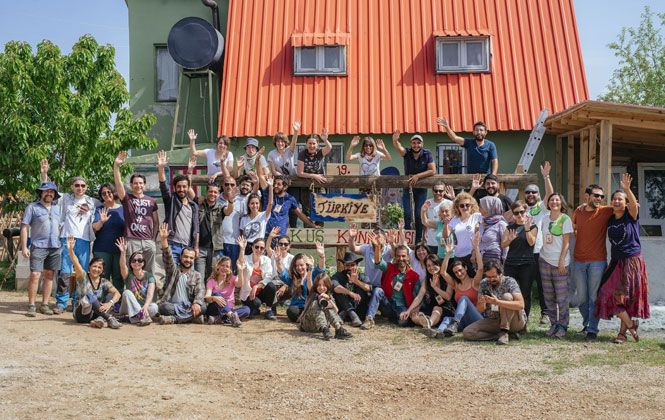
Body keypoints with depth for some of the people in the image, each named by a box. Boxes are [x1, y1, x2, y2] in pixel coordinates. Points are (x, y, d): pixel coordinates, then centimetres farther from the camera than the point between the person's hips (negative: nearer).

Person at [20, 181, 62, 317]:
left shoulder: (57, 208, 16)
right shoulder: (32, 207, 1)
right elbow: (24, 227, -1)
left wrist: (64, 245, 14)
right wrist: (24, 247, -8)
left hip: (55, 247, 4)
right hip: (38, 246, -4)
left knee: (49, 275, 5)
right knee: (35, 275, -11)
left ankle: (44, 305, 12)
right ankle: (31, 306, -5)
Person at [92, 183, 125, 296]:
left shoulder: (123, 209, 9)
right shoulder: (100, 209, 5)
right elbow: (95, 227, -9)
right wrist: (101, 221, -31)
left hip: (119, 249, 1)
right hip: (102, 250, -1)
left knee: (118, 278, 3)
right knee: (103, 277, 0)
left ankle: (118, 302, 7)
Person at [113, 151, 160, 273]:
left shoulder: (151, 201, 14)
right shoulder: (127, 199, 8)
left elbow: (156, 222, 16)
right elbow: (118, 183, -8)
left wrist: (153, 239, 6)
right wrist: (116, 166, -20)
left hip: (148, 241, 2)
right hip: (131, 241, -2)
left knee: (149, 272, 3)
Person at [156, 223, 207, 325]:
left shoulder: (197, 275, 13)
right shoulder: (174, 270, 13)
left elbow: (200, 291, -2)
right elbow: (167, 257, -4)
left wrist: (196, 303, -25)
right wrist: (164, 239, -21)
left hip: (189, 306, 1)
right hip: (172, 305, -1)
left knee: (203, 306, -31)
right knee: (164, 307, -34)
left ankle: (174, 319, -28)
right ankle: (191, 317, -28)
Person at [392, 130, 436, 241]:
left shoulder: (427, 154, -7)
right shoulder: (407, 152, -7)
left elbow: (433, 171, -13)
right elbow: (399, 148, -30)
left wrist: (418, 176, -21)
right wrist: (395, 141, -54)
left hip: (421, 189, -1)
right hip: (407, 187, 1)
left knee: (419, 215, -2)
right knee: (407, 214, -4)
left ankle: (418, 239, 7)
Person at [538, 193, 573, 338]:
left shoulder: (565, 219, -4)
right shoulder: (545, 218, 10)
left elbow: (566, 242, -7)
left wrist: (561, 261, -13)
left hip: (560, 262, -5)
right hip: (545, 260, 5)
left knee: (561, 296, -3)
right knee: (548, 296, 9)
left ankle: (562, 325, 9)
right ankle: (554, 323, 20)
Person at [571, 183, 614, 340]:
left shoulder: (605, 211, -3)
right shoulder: (578, 212, 6)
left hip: (597, 261, -3)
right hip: (578, 261, 3)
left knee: (594, 297, -1)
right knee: (581, 297, 10)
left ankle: (593, 329, 8)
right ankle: (586, 323, 29)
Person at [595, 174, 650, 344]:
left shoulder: (631, 215, -6)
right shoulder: (610, 219, 8)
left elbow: (634, 204, -25)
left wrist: (627, 189, -45)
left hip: (632, 261, -5)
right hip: (616, 262, 5)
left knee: (624, 296, -6)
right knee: (611, 295, -1)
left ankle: (623, 332, 7)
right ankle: (631, 324, 15)